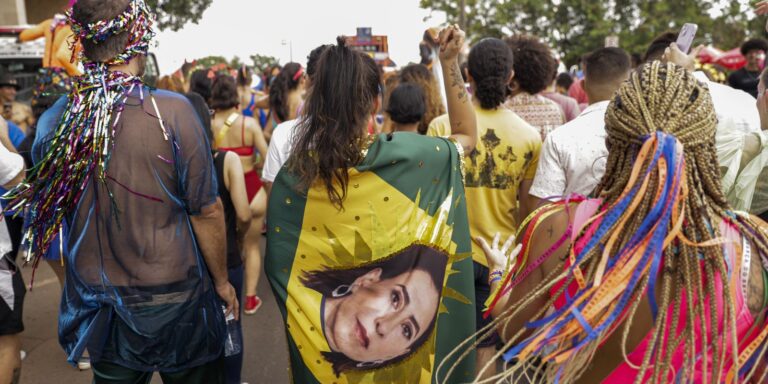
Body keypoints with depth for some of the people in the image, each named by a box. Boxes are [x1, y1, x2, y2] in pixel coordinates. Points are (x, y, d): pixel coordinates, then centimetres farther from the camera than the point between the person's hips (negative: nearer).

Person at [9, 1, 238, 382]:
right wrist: (222, 282, -1)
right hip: (174, 304, -4)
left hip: (96, 306, 4)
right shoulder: (172, 111, -21)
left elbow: (48, 209, 5)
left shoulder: (51, 121, -8)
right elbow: (207, 211, -14)